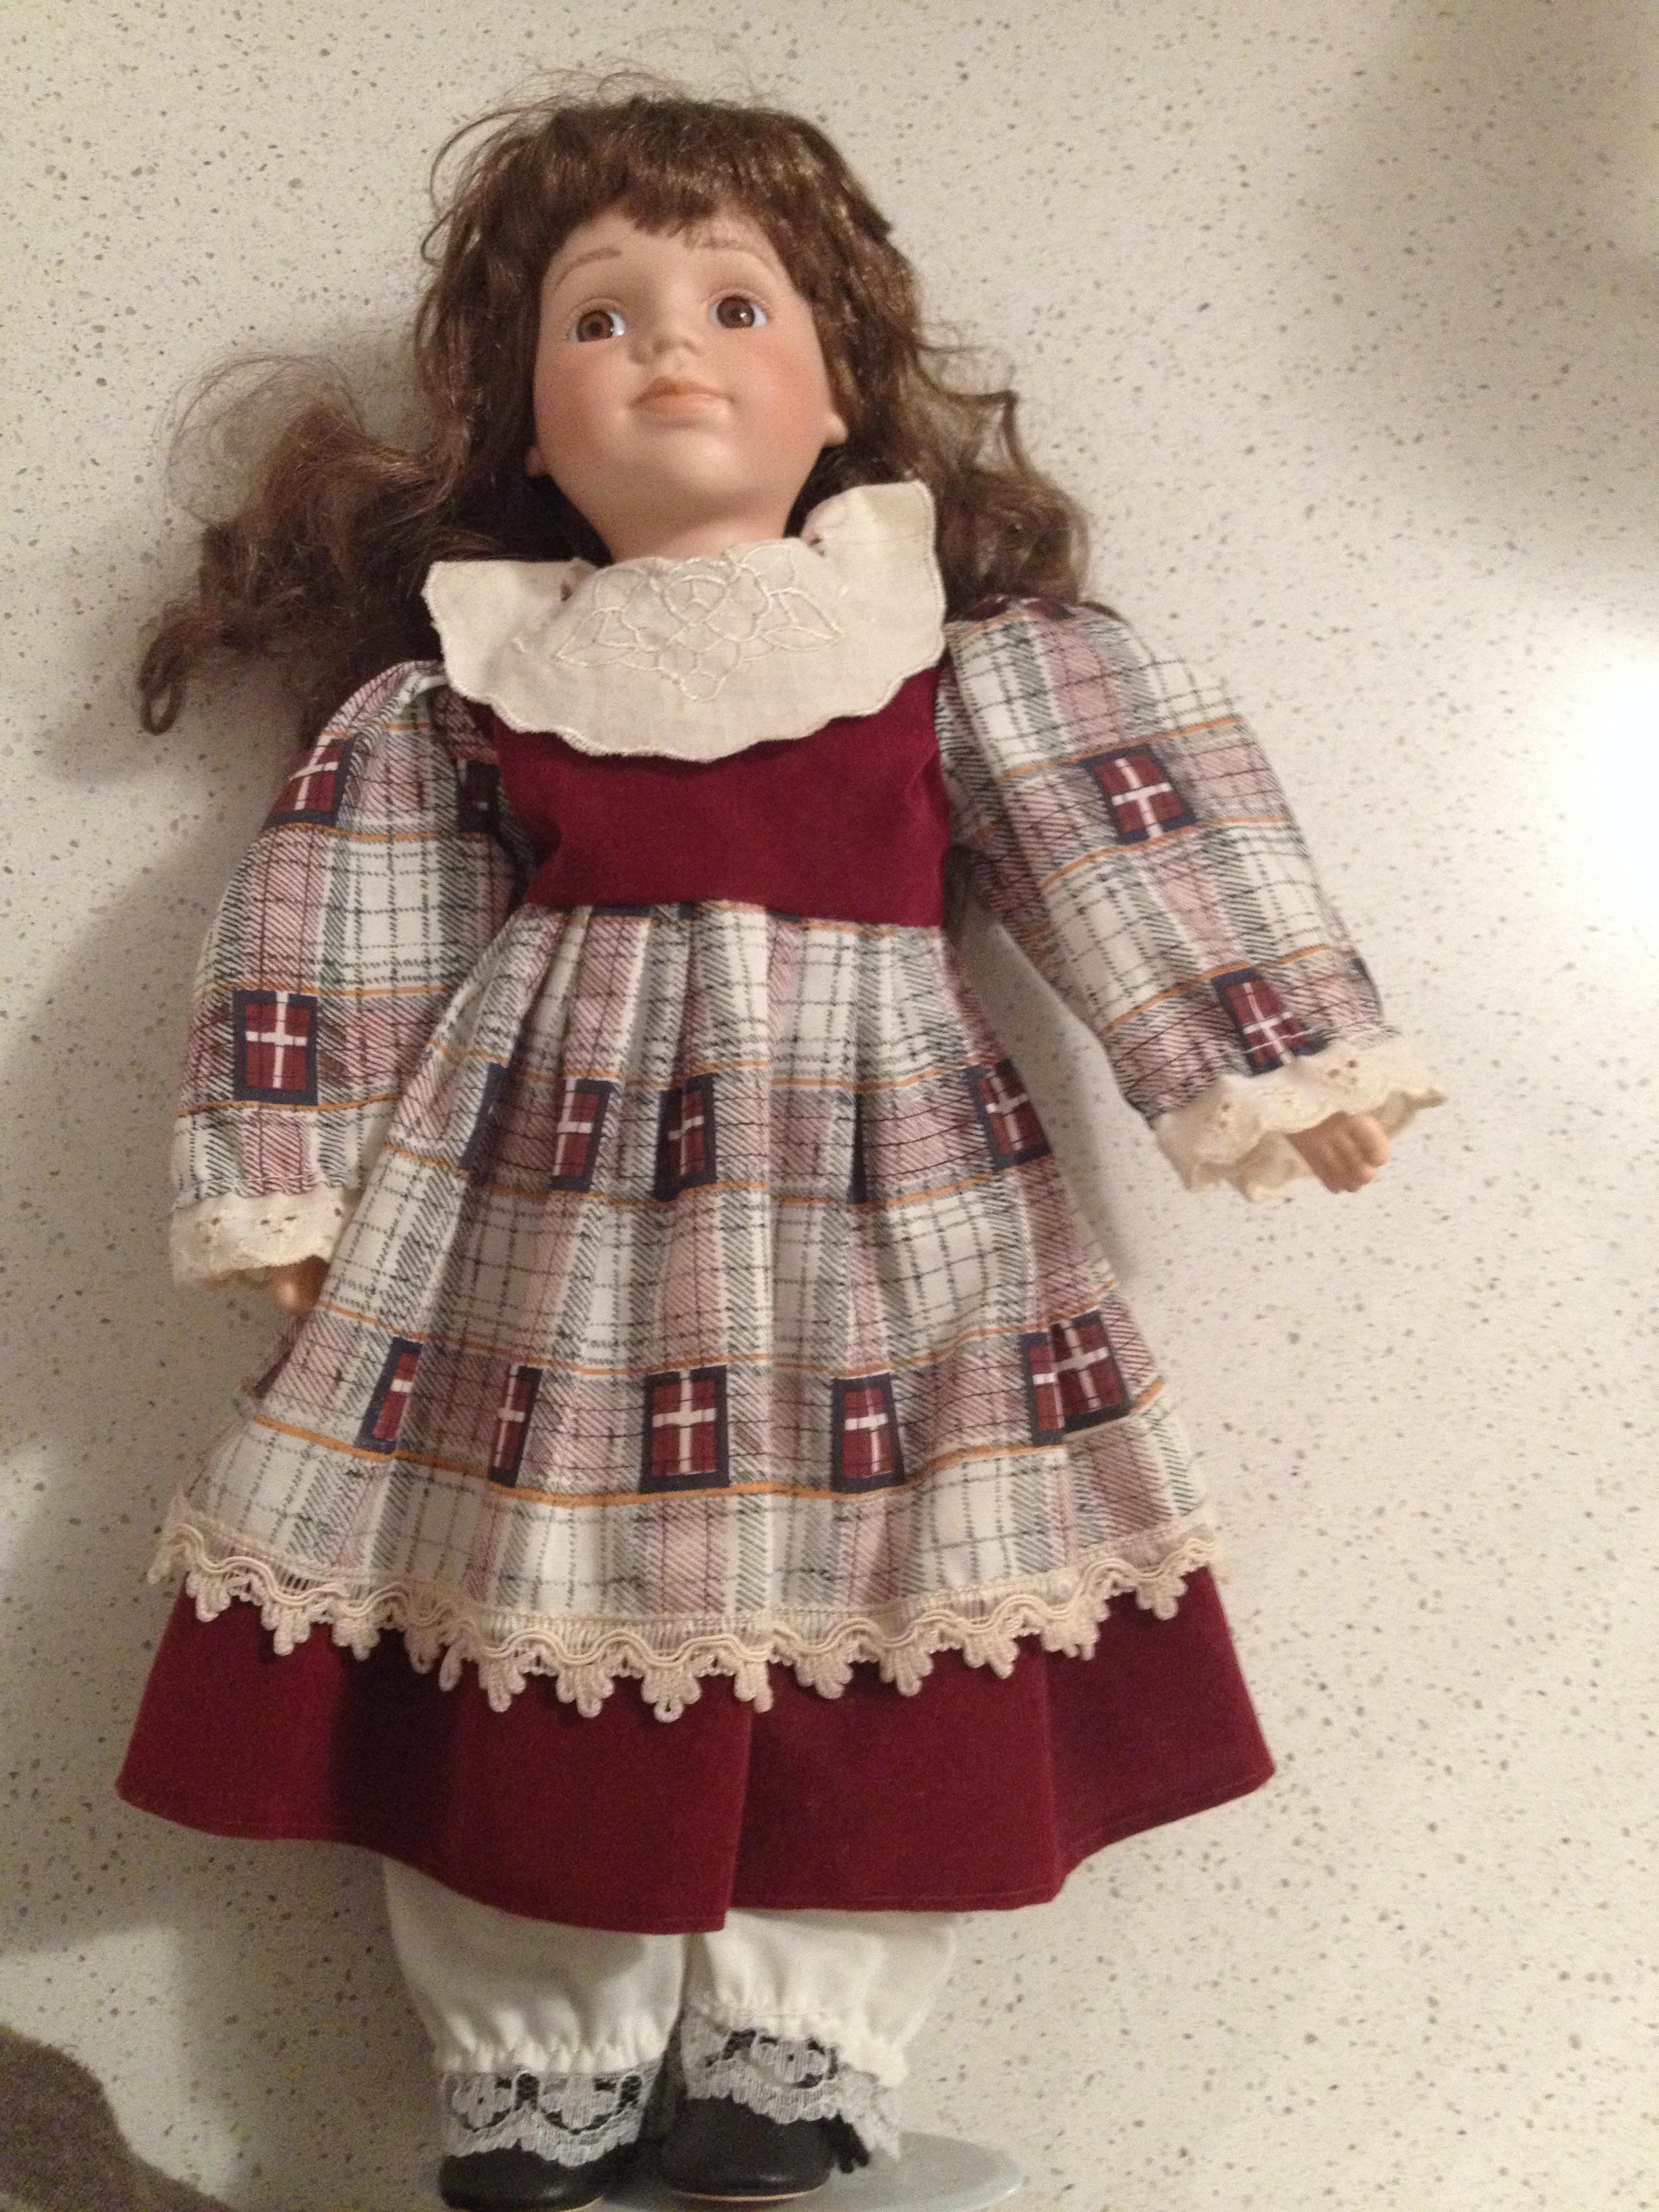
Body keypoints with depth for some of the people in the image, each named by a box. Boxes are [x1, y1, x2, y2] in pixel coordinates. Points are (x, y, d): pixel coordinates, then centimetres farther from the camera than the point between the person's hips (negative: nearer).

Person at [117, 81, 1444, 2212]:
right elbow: (331, 916, 9)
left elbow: (1141, 831, 9)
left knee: (875, 1593, -3)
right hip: (542, 1186, 1)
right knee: (530, 1598, 0)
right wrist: (282, 1170, 4)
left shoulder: (954, 649, 9)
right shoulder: (465, 677, 10)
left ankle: (798, 2035, 12)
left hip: (872, 1186, 0)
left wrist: (1271, 1062, 5)